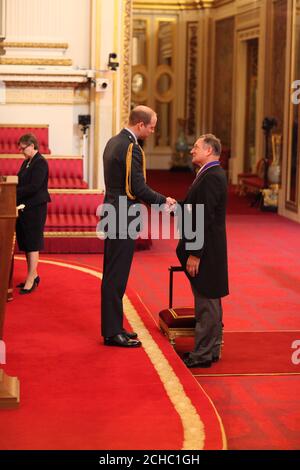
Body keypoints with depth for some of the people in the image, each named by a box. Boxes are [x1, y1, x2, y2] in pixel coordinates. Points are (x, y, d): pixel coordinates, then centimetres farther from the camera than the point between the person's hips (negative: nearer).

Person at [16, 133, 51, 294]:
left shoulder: (40, 163, -14)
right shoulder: (27, 162, 14)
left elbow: (33, 187, -22)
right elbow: (21, 183, 14)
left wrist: (14, 192, -21)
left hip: (35, 208, -9)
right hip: (25, 207, 9)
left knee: (32, 244, -5)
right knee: (26, 243, 13)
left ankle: (31, 279, -1)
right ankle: (33, 275, 22)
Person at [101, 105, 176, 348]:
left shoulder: (114, 142, 12)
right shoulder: (131, 148, -18)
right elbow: (139, 189, -20)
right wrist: (164, 201, -5)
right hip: (123, 218, -10)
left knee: (113, 274, 15)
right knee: (117, 275, -4)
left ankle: (112, 327, 24)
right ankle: (113, 333, 2)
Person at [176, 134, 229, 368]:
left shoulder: (211, 177, -19)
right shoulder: (213, 174, 13)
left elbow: (205, 219, -23)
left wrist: (195, 254, -22)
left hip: (206, 251, -10)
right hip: (207, 249, 10)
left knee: (206, 303, -3)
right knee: (209, 301, 17)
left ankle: (203, 354, 4)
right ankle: (211, 348, 27)